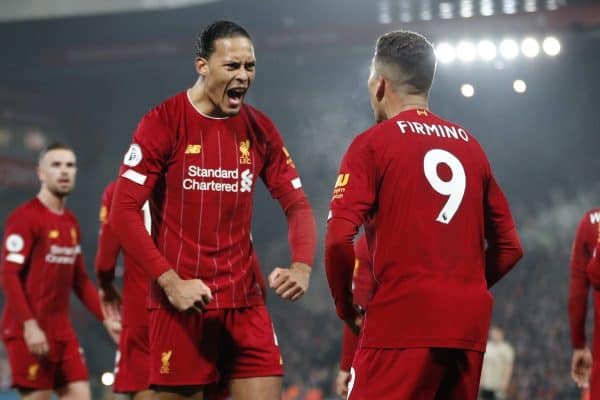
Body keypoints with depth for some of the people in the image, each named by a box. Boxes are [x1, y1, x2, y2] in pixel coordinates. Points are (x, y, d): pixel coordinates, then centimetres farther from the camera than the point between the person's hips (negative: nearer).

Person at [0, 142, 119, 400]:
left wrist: (106, 319, 14)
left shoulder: (71, 222, 15)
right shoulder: (25, 217, -8)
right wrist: (30, 325, -22)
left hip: (62, 330, 8)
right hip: (31, 331, -8)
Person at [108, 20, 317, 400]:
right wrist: (170, 281, -19)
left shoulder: (260, 128, 7)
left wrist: (302, 266, -11)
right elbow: (123, 211, -10)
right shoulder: (163, 123, -7)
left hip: (245, 300, 4)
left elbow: (297, 204, 9)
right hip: (182, 298, -4)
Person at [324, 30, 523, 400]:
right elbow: (509, 247, 16)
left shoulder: (373, 143, -1)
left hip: (404, 318, -6)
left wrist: (346, 306, 3)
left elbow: (339, 239, -11)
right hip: (469, 323, 6)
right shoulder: (470, 145, 15)